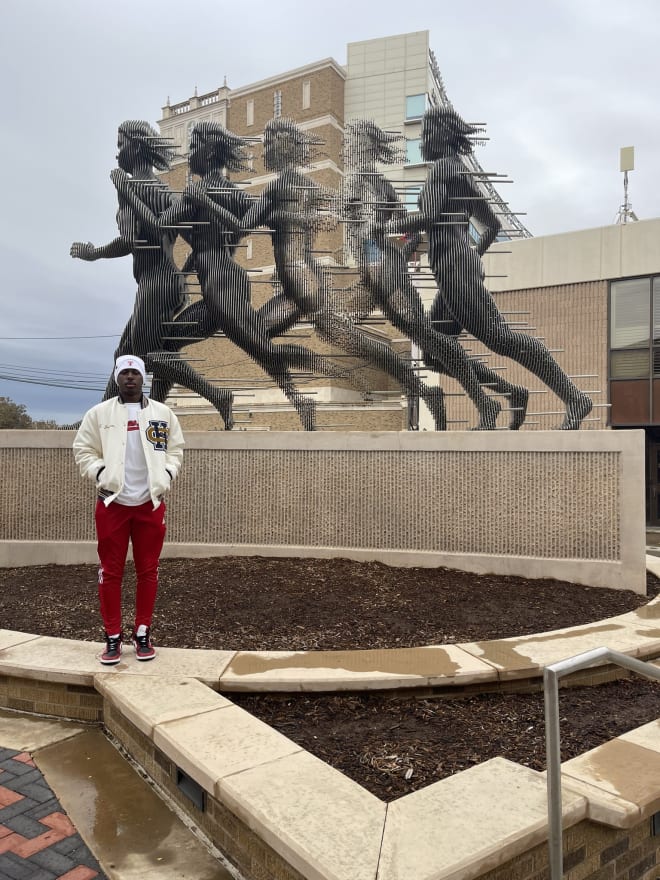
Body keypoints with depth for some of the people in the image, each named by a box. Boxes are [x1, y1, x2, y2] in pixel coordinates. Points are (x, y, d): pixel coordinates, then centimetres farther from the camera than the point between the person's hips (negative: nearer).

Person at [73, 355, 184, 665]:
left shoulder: (163, 413, 6)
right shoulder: (99, 413, 2)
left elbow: (175, 449, 12)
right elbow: (83, 449, 5)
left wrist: (167, 474, -3)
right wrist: (99, 472, -10)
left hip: (150, 503, 1)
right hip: (112, 503, -1)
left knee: (148, 570, 7)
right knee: (110, 572, 4)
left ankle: (142, 633, 21)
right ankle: (113, 636, 16)